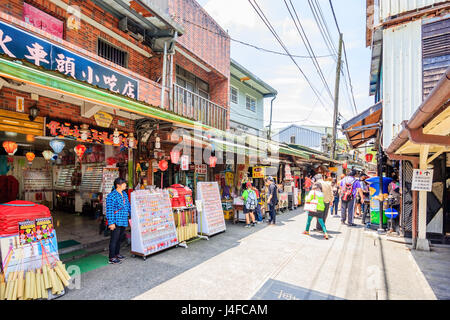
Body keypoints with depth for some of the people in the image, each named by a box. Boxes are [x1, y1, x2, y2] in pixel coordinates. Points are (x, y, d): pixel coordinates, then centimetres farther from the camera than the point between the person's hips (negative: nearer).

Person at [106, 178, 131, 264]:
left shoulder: (125, 194, 10)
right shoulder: (111, 196, -15)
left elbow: (128, 205, 21)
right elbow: (109, 210, -17)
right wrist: (111, 223, -19)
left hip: (124, 221, 8)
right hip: (116, 222, -8)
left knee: (119, 238, 18)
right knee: (114, 239, 2)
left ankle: (117, 253, 34)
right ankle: (112, 258, 14)